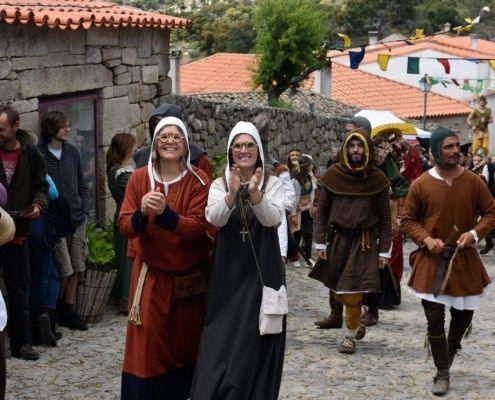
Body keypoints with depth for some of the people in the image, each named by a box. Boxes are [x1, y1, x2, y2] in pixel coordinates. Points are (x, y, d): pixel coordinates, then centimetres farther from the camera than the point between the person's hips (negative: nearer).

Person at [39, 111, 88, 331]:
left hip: (77, 219, 6)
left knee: (76, 268, 8)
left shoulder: (72, 151, 9)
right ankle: (57, 311, 14)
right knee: (65, 269, -6)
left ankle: (69, 311, 19)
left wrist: (84, 210, 9)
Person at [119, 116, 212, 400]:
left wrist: (165, 213, -33)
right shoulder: (139, 179, -1)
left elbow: (198, 228, -17)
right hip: (151, 276, 1)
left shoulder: (198, 180, -7)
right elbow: (125, 227, -6)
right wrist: (142, 213, -28)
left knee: (185, 343, 11)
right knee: (147, 345, -2)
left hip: (190, 278, -1)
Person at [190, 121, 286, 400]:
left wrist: (255, 193, -32)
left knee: (256, 342, 3)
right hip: (228, 271, 1)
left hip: (262, 271, 0)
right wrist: (232, 193, -32)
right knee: (221, 342, -3)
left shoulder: (273, 184, 3)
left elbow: (273, 219, -15)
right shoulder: (220, 185, 4)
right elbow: (214, 218, -15)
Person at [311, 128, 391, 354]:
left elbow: (384, 217, 2)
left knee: (353, 293, -6)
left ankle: (350, 336, 12)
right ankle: (357, 320, 37)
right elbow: (322, 211, 4)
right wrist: (320, 242, -2)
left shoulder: (377, 179, -2)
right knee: (336, 289, 10)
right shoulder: (333, 176, -1)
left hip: (364, 242, -2)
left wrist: (384, 250, -2)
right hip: (337, 239, 2)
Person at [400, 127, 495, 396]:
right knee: (435, 319, -2)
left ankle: (450, 351, 42)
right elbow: (408, 221, 2)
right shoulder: (420, 185, -6)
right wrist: (426, 239, -14)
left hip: (464, 260, 2)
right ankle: (443, 373, 14)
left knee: (463, 315, 11)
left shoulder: (473, 181, -3)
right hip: (431, 262, -2)